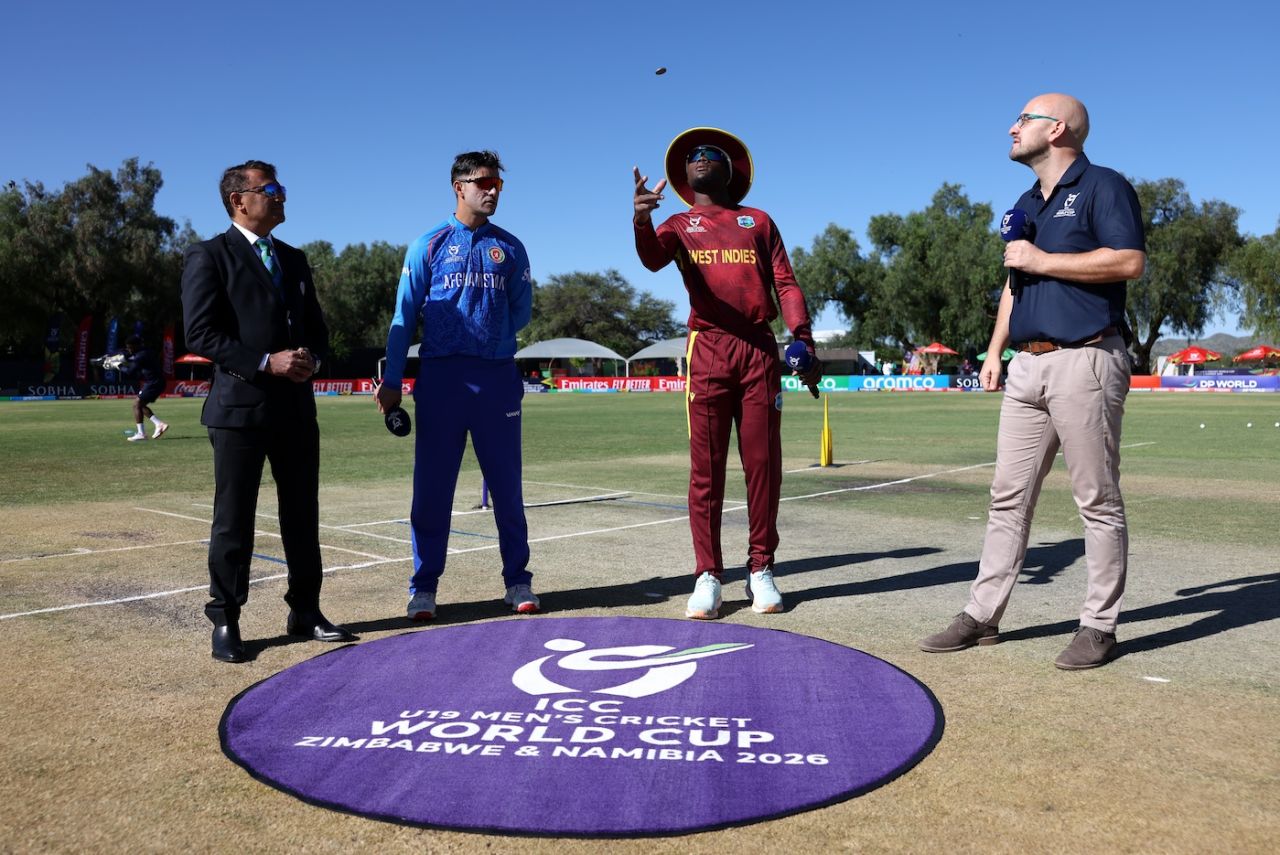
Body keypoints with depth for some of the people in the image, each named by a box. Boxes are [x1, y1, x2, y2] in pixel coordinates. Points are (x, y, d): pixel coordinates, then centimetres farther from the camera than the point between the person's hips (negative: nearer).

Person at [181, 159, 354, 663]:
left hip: (296, 407, 6)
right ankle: (225, 622, 12)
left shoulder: (293, 259, 18)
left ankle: (305, 612, 22)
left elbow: (316, 327, 19)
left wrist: (311, 358, -3)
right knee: (234, 521, 1)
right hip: (240, 405, -6)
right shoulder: (210, 256, -2)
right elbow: (201, 333, -10)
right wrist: (266, 362, -18)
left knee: (302, 515, 10)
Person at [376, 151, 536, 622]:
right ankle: (424, 587, 12)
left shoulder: (510, 247, 12)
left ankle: (517, 581, 15)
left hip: (498, 376, 2)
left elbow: (521, 311, 13)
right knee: (432, 488, 1)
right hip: (440, 379, -2)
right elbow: (405, 315, 3)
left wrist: (487, 338, 2)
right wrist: (391, 381, -1)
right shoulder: (429, 245, 5)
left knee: (507, 485, 6)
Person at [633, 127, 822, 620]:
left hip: (760, 349, 1)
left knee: (763, 463, 1)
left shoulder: (758, 221, 19)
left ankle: (761, 570, 9)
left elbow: (785, 283, 10)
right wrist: (642, 220, -30)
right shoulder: (679, 225, 15)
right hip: (708, 351, -1)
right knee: (706, 467, -3)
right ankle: (708, 576, 2)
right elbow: (652, 259, -8)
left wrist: (802, 339, -5)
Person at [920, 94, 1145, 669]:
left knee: (1098, 502, -1)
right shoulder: (1027, 204, 21)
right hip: (1027, 366, 8)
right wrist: (994, 352, 18)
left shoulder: (1103, 186, -3)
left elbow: (1129, 261, -16)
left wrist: (1042, 260, -13)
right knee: (1008, 497, 8)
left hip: (1084, 361, -8)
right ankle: (982, 616, 13)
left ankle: (1099, 626, 8)